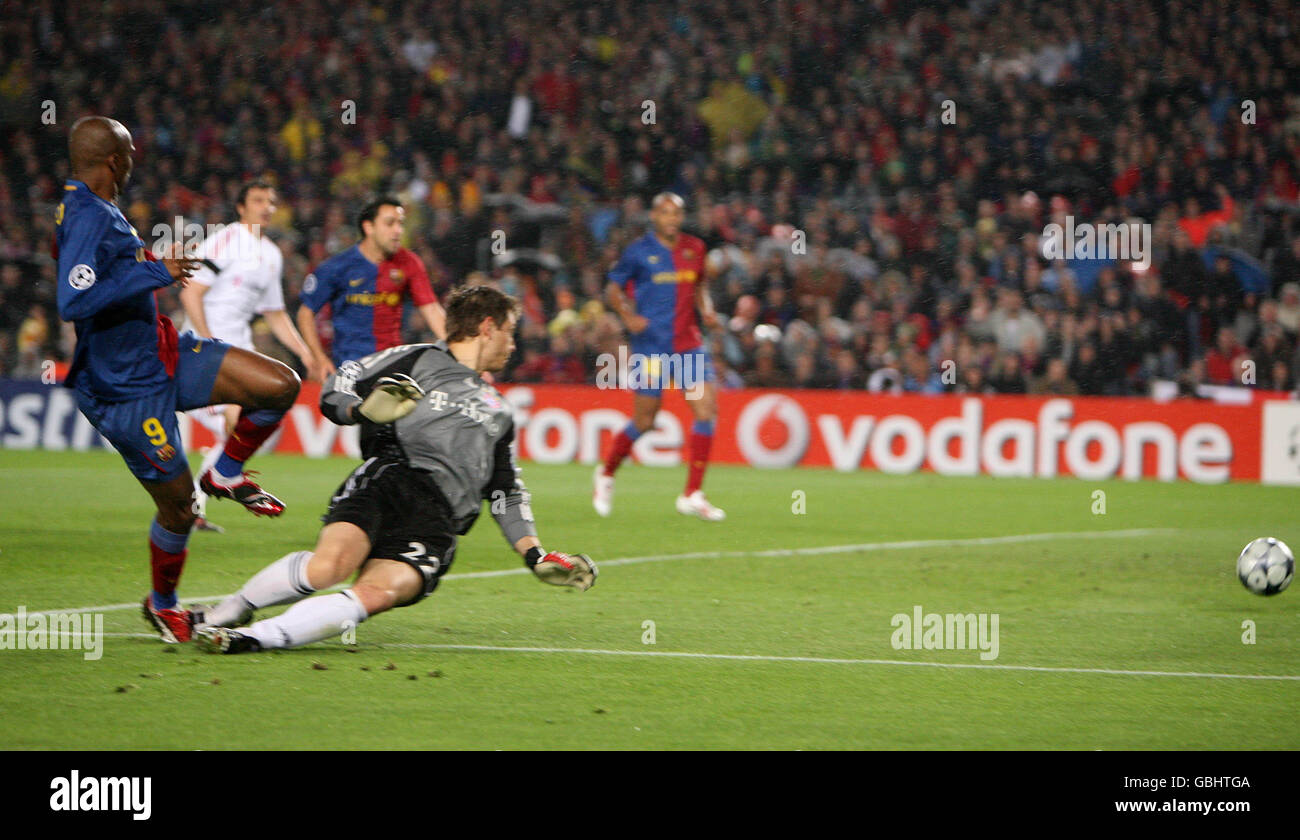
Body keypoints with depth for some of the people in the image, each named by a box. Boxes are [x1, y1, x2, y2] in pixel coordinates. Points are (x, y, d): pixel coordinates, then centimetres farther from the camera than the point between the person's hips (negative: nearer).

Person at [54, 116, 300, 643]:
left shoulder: (89, 206, 8)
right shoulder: (87, 219, -24)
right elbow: (73, 303, -37)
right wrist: (155, 273, -32)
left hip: (161, 354, 9)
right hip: (126, 388, -9)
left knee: (280, 385, -3)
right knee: (178, 506, 1)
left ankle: (226, 475, 18)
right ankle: (162, 604, 26)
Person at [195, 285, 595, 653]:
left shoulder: (499, 413, 34)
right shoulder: (418, 360, 16)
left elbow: (506, 493, 38)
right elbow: (333, 393, 10)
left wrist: (536, 556, 27)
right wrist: (363, 410, -11)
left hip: (432, 526, 3)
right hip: (385, 482, -3)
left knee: (376, 593, -29)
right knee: (330, 566, -32)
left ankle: (254, 637, -33)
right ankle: (227, 612, -10)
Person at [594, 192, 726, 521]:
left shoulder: (694, 248, 8)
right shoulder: (638, 252, -4)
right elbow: (613, 288, 4)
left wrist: (706, 309, 5)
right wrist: (628, 315, -13)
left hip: (689, 343, 4)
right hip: (651, 346, -4)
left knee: (707, 408, -11)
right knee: (644, 420, 0)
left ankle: (692, 494, -6)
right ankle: (606, 474, 29)